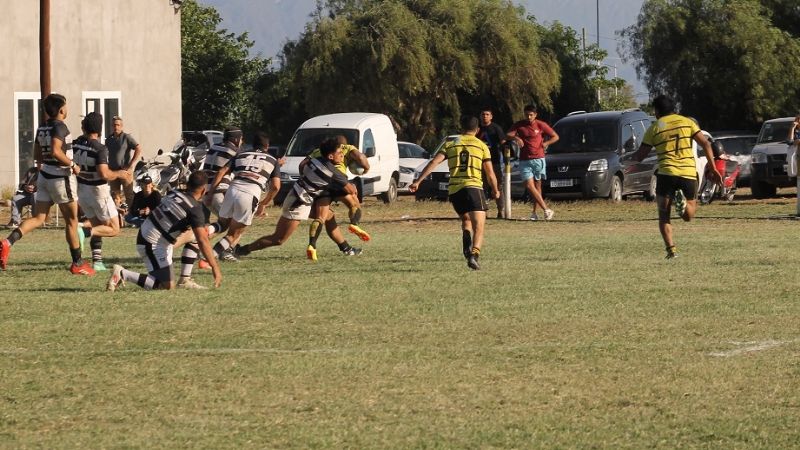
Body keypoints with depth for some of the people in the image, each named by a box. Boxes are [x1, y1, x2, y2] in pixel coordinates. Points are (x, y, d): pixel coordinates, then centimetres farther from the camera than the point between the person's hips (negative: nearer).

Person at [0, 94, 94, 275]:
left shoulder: (42, 128, 9)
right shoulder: (60, 127, -16)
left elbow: (37, 155, 16)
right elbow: (55, 151, -29)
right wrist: (72, 165, -19)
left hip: (44, 176, 7)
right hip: (61, 177, -7)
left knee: (38, 218, 5)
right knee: (71, 220, 7)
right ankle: (77, 263, 14)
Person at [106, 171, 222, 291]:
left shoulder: (173, 193, 4)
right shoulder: (195, 209, -17)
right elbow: (203, 241, -21)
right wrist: (215, 268, -18)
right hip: (153, 245, -9)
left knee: (193, 236, 19)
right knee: (168, 285, -3)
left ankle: (185, 280, 17)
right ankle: (123, 274, -8)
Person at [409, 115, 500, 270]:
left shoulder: (450, 145, 13)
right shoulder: (481, 146, 8)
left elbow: (434, 162, 0)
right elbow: (490, 173, 9)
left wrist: (418, 181, -2)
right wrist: (495, 191, 26)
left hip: (454, 190, 3)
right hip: (474, 187, -3)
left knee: (466, 220, 26)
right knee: (479, 227, -8)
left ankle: (467, 247, 2)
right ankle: (474, 255, -32)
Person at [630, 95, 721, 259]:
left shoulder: (654, 128, 6)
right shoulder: (687, 122, 11)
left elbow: (640, 156, 9)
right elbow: (706, 144, 3)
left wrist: (633, 157, 32)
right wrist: (712, 168, 8)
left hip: (666, 173, -2)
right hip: (689, 173, 2)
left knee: (664, 216, 10)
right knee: (688, 215, 14)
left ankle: (671, 249, -10)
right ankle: (683, 202, -21)